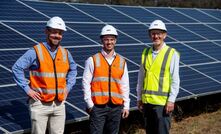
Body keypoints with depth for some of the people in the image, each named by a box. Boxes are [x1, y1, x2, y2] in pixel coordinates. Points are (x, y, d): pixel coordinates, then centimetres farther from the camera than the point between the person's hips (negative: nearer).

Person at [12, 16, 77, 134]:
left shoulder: (65, 53, 7)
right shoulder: (35, 52, -9)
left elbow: (73, 69, 25)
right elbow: (17, 68, -9)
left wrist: (68, 87, 12)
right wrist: (27, 89, -10)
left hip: (59, 104, 5)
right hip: (40, 103, -5)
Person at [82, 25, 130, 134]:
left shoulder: (122, 61, 10)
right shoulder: (93, 60, 0)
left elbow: (125, 85, 12)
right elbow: (86, 83, -1)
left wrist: (126, 105, 9)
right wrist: (90, 104, -6)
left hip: (116, 107, 3)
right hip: (97, 106, -3)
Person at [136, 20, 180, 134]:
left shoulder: (172, 54, -5)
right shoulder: (146, 53, 9)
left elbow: (175, 80, -7)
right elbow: (141, 77, 13)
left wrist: (171, 100, -12)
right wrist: (139, 98, 11)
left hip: (162, 102, -5)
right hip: (147, 101, 5)